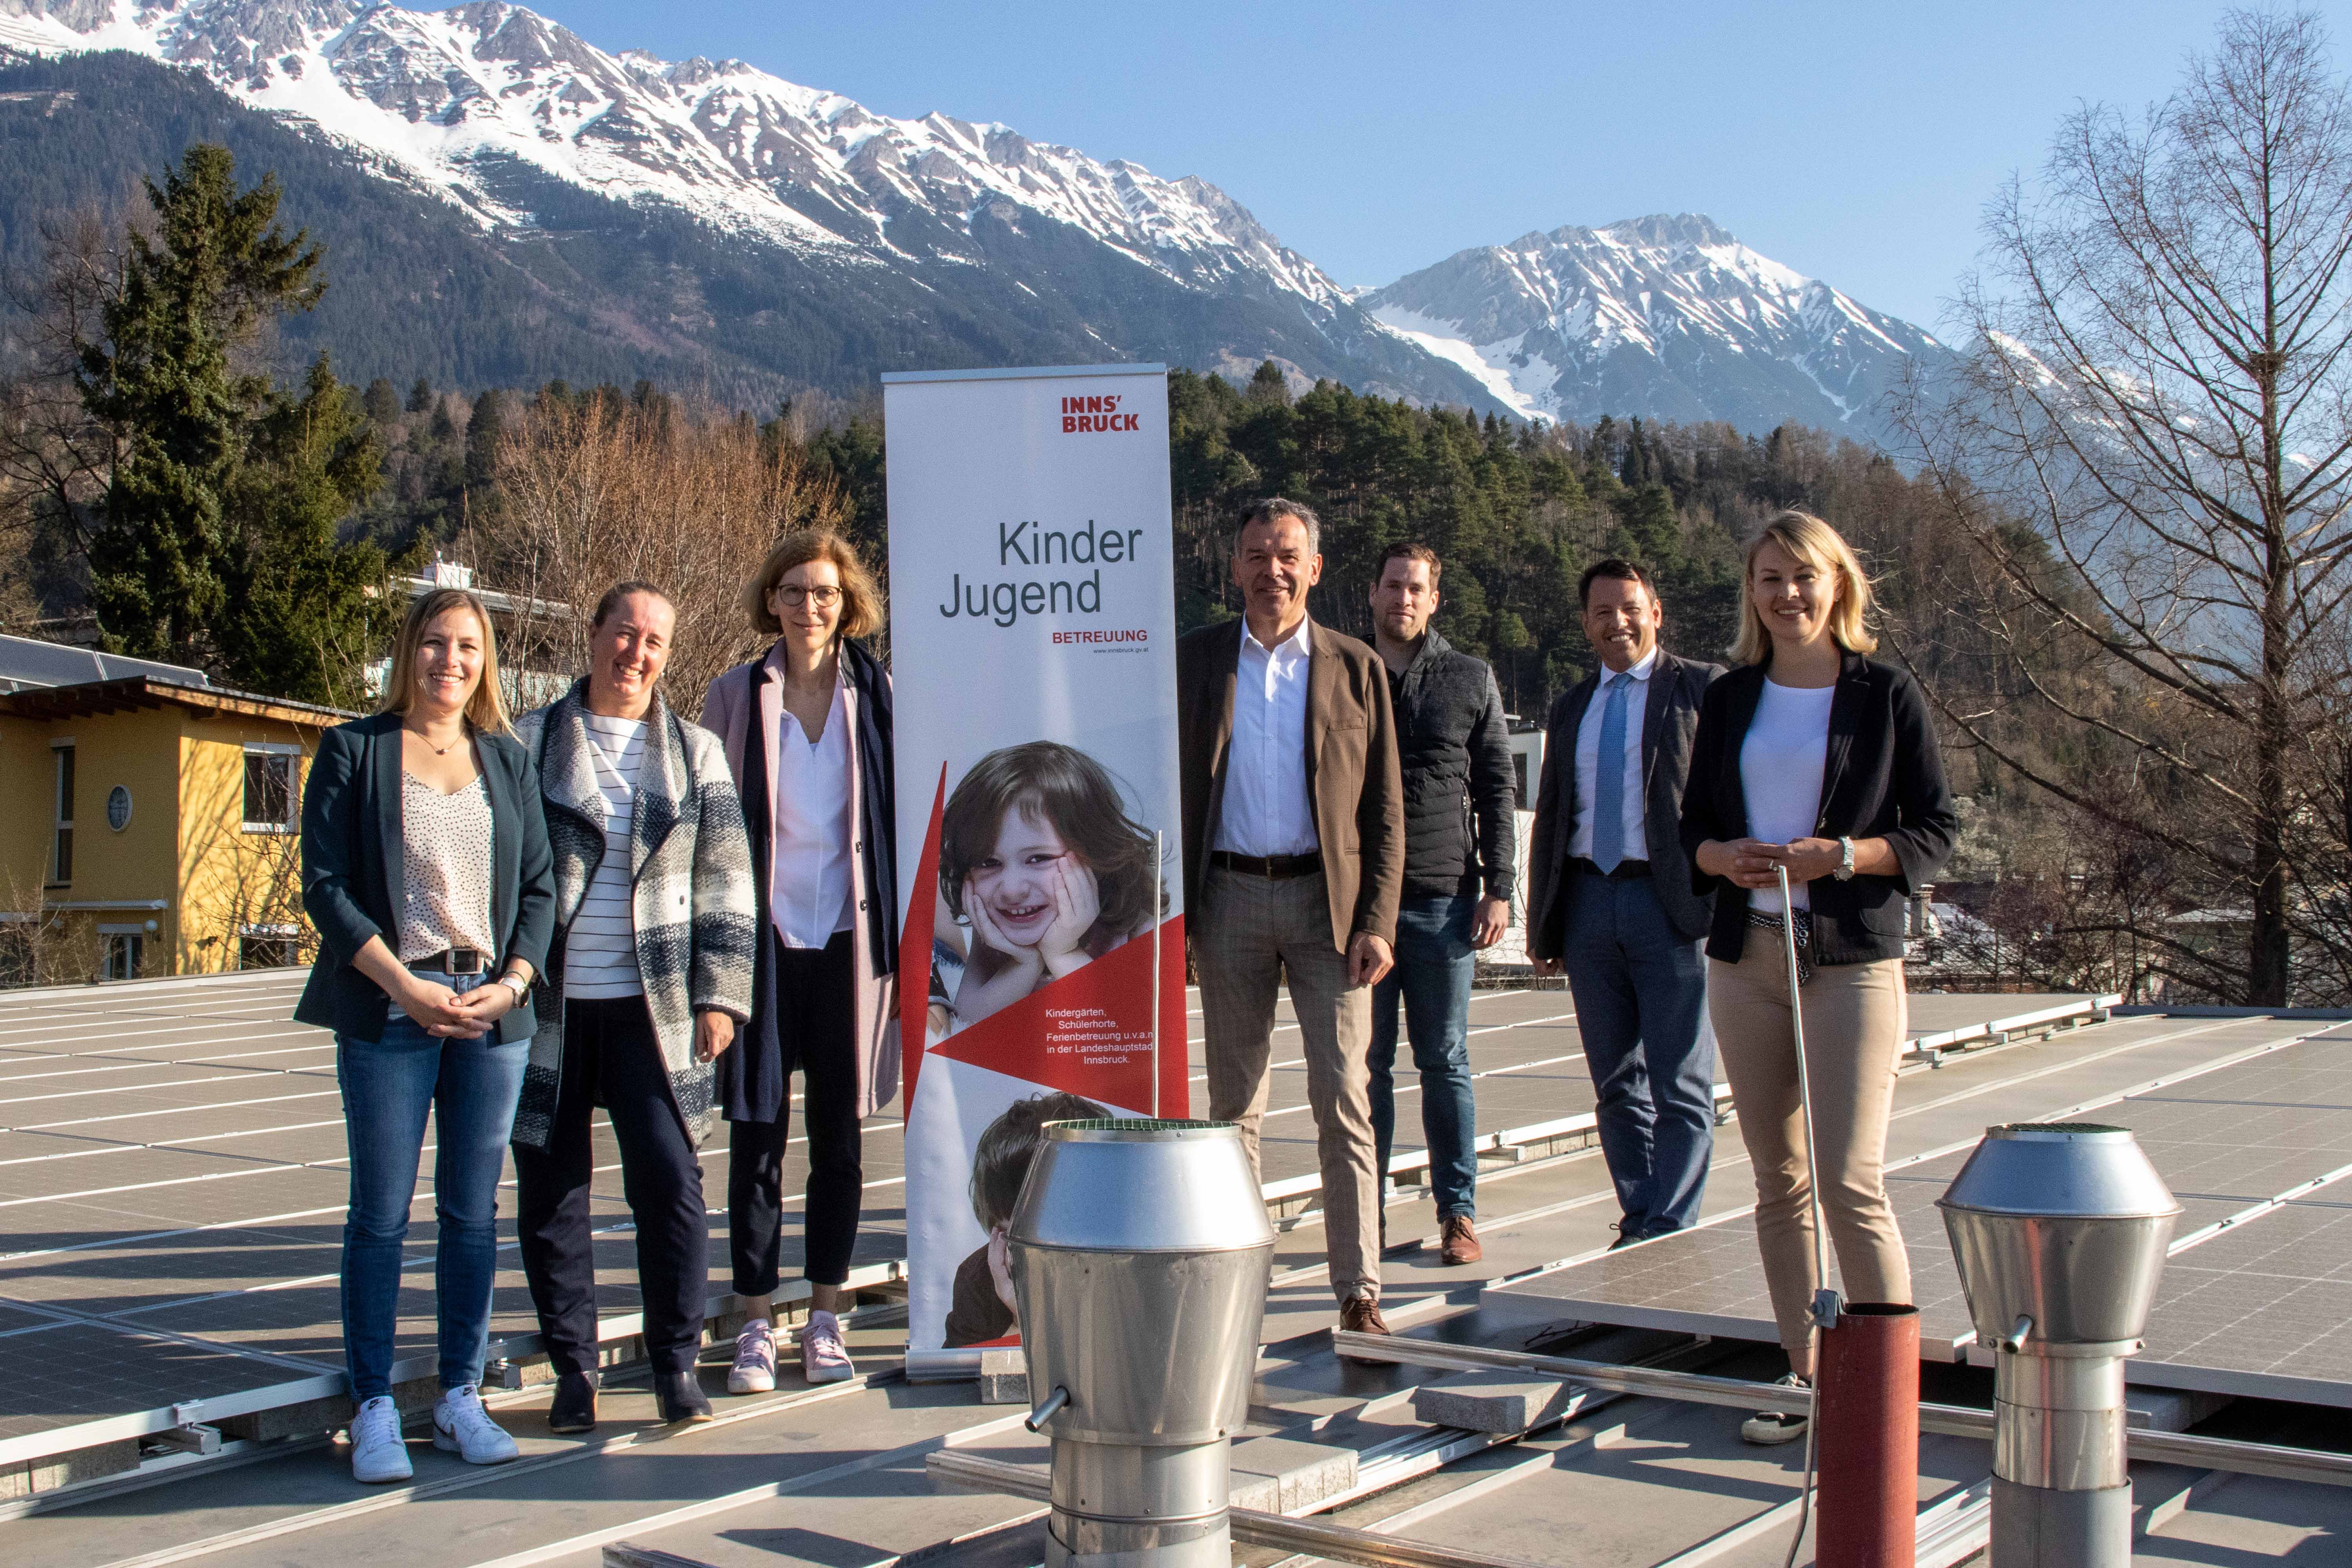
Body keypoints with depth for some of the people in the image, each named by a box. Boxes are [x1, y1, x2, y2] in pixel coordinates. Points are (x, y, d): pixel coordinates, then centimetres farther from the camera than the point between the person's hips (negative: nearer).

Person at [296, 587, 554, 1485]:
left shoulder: (507, 759, 11)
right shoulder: (355, 751, 2)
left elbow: (539, 885, 10)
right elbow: (324, 884, -4)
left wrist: (513, 980, -6)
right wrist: (405, 985, -12)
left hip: (493, 1011, 3)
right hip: (389, 1011, -3)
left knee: (473, 1212, 7)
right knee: (381, 1214, 0)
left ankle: (461, 1400, 16)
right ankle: (374, 1411, 9)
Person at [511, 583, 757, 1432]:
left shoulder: (696, 753, 9)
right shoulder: (529, 744, 6)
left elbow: (725, 882, 8)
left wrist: (719, 996, 1)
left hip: (651, 1010, 0)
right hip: (547, 1009, 0)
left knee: (669, 1179, -6)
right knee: (550, 1192, 4)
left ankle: (677, 1364, 9)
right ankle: (573, 1369, 17)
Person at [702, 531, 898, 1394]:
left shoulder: (876, 695, 3)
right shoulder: (735, 696, 3)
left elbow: (903, 817, 6)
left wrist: (906, 945, 2)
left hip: (847, 941, 0)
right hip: (763, 939, 0)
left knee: (839, 1137, 7)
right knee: (758, 1136, 3)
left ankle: (826, 1320, 19)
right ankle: (757, 1325, 12)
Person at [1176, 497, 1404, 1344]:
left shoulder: (1356, 668, 5)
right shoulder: (1192, 660, 7)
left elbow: (1385, 808, 4)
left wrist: (1377, 922, -6)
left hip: (1327, 900, -1)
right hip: (1230, 899, 1)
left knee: (1344, 1099, -5)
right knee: (1234, 1102, 9)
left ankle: (1359, 1291, 0)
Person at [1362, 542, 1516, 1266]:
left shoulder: (1470, 679, 8)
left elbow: (1498, 791, 8)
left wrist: (1499, 890, -1)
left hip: (1444, 898, 0)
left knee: (1445, 1062, 5)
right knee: (1366, 1062, 4)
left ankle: (1458, 1212, 12)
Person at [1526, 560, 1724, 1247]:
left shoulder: (1705, 690, 1)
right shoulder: (1571, 709, 18)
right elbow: (1549, 820, 20)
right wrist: (1540, 925, 15)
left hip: (1673, 903, -5)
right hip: (1589, 901, 6)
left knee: (1680, 1087, -4)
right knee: (1616, 1085, 10)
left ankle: (1670, 1237, -1)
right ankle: (1637, 1225, 18)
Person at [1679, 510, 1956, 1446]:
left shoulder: (1886, 695, -1)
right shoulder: (1730, 700, 11)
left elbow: (1936, 830, -1)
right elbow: (1694, 822, 15)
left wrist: (1839, 856, -16)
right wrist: (1721, 856, -7)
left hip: (1851, 957, -4)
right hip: (1745, 955, 4)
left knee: (1849, 1180, -12)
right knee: (1778, 1181, 8)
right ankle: (1805, 1378, 18)